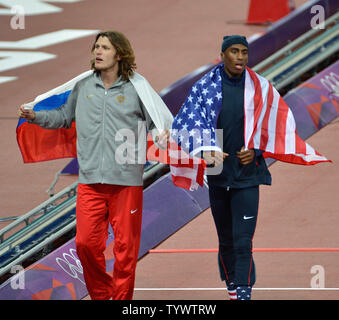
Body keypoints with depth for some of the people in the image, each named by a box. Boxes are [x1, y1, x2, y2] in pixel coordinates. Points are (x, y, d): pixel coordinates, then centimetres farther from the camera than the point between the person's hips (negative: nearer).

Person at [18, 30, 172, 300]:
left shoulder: (135, 88, 1)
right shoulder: (83, 87, 11)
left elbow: (161, 119, 3)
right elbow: (64, 116, 25)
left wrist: (164, 134, -19)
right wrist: (35, 116, 11)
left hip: (126, 181, -3)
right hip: (90, 179, 3)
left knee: (125, 246, 0)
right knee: (86, 242, -2)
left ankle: (122, 297, 11)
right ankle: (101, 294, 17)